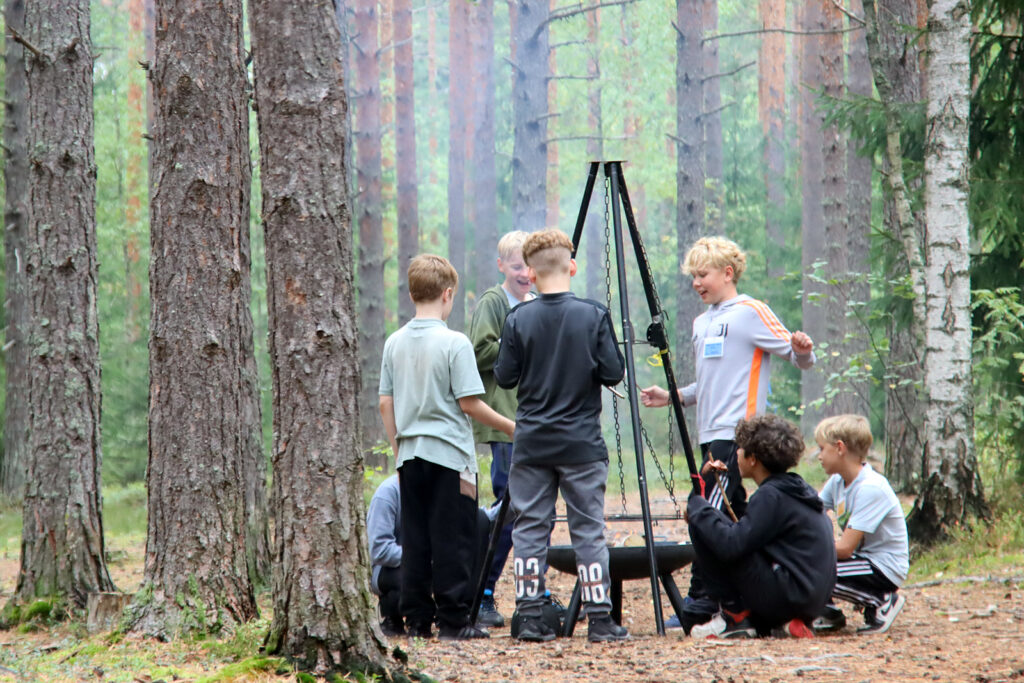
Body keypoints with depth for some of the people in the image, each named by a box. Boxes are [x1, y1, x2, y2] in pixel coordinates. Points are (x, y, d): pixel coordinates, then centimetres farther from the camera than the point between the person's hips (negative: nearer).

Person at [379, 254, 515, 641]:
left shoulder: (394, 343, 6)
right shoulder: (454, 343, -11)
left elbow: (386, 404, 8)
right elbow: (469, 403, -12)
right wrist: (510, 427, 1)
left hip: (410, 453, 5)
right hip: (449, 453, -5)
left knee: (414, 540, 8)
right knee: (451, 540, -2)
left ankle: (417, 620, 9)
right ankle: (453, 620, -3)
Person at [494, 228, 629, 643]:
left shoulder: (518, 319, -4)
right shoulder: (593, 316, -7)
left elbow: (504, 377, 0)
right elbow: (613, 374, -6)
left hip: (531, 444, 1)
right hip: (581, 445, -1)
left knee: (529, 528, 7)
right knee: (588, 529, 3)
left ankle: (530, 618, 4)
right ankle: (600, 620, 1)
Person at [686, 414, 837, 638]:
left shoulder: (771, 495, -14)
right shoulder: (800, 489, 14)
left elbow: (730, 545, -22)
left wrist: (697, 507, -8)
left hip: (788, 595, -9)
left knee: (701, 527, -7)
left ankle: (736, 617, -1)